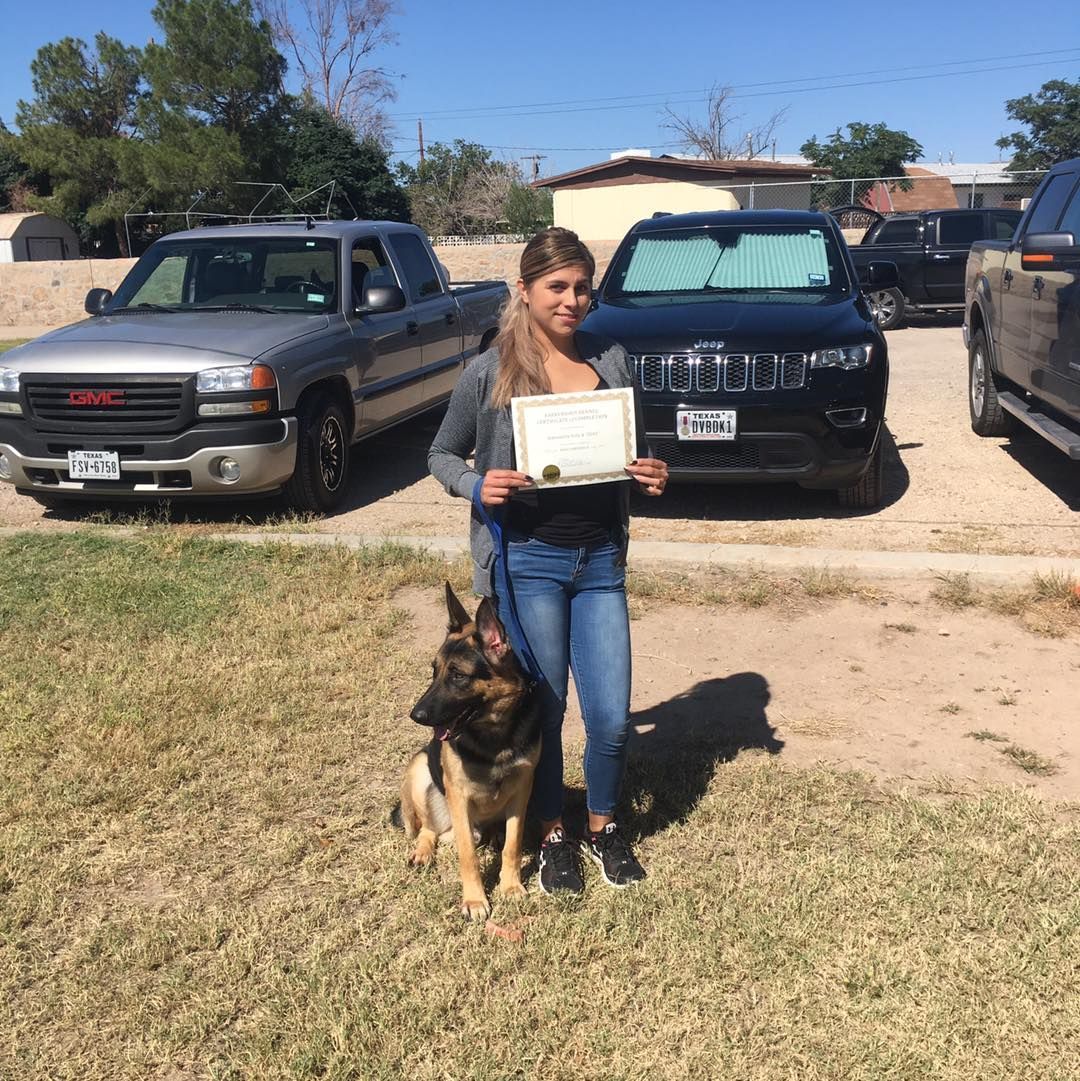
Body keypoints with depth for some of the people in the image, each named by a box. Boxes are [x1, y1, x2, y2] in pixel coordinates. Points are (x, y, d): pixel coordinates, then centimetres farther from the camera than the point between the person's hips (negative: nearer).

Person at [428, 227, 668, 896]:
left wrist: (652, 477, -8)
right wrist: (478, 486, -16)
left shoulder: (613, 362, 4)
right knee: (542, 710, 9)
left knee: (612, 718, 4)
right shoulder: (491, 372, -5)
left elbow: (636, 453, 15)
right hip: (528, 560, -2)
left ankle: (604, 826, 32)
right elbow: (442, 455, 5)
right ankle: (554, 834, 32)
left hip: (601, 561, 3)